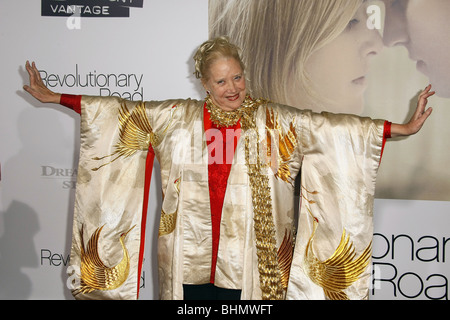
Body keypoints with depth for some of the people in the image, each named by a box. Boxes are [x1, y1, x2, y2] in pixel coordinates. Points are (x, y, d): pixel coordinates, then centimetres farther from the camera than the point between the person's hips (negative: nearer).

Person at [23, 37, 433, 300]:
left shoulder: (271, 122, -4)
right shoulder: (179, 118, -1)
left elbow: (328, 126, -10)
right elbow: (123, 110, 3)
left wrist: (403, 127, -16)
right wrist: (54, 97, 5)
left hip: (247, 262, -1)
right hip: (190, 259, 1)